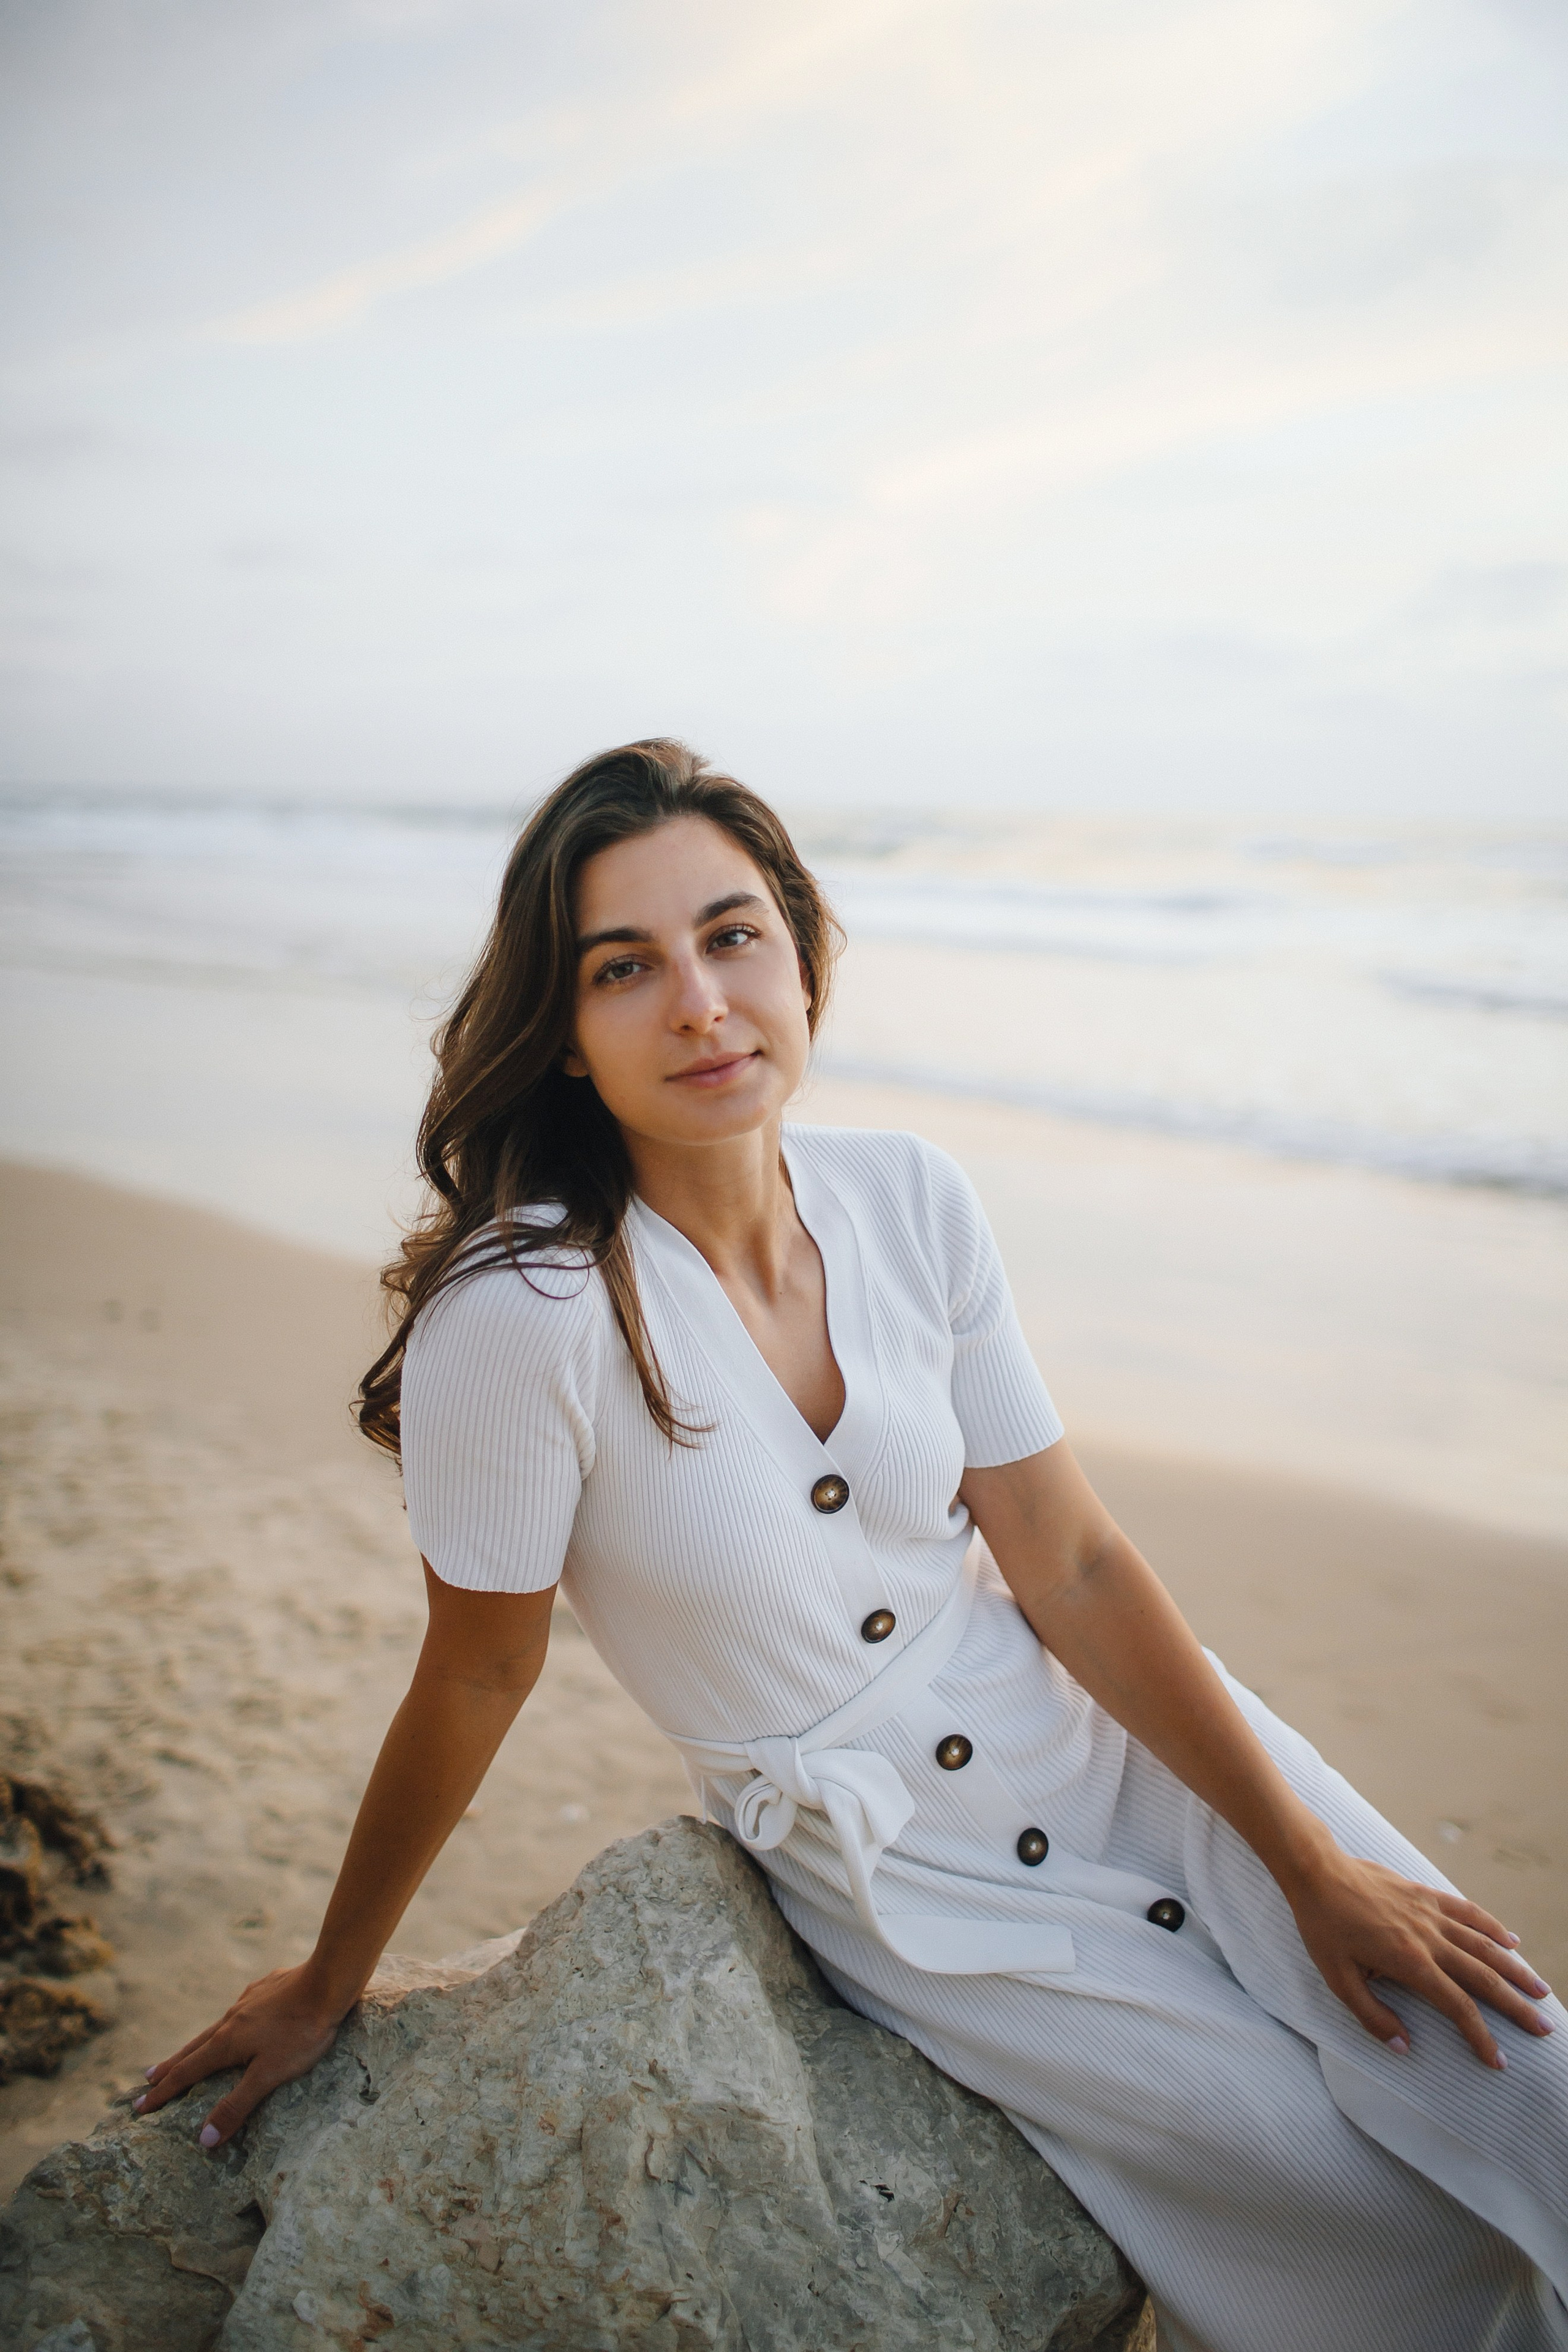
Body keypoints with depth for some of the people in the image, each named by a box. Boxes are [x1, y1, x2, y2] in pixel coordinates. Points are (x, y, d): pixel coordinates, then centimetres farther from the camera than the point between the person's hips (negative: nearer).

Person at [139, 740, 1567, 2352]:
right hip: (900, 1880, -4)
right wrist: (328, 1986, 0)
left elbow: (1074, 1565, -6)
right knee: (1383, 2219, -5)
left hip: (1103, 1728, 4)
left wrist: (1317, 1863, -5)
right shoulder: (525, 1311, -26)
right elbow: (476, 1681, -12)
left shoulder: (909, 1203, -10)